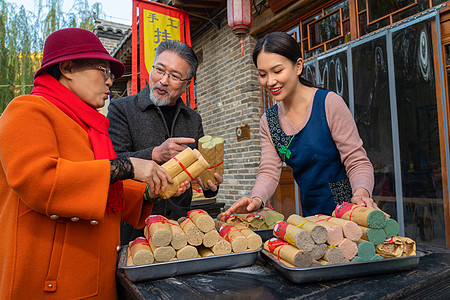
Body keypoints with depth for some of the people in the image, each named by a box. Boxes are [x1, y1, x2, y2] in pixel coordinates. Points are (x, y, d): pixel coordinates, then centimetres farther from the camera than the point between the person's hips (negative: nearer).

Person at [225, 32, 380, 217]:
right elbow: (269, 171, -4)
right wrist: (257, 199, -24)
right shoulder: (268, 121, 3)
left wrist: (361, 193, -30)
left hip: (347, 212, -5)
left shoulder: (329, 103, -11)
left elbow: (357, 162, -11)